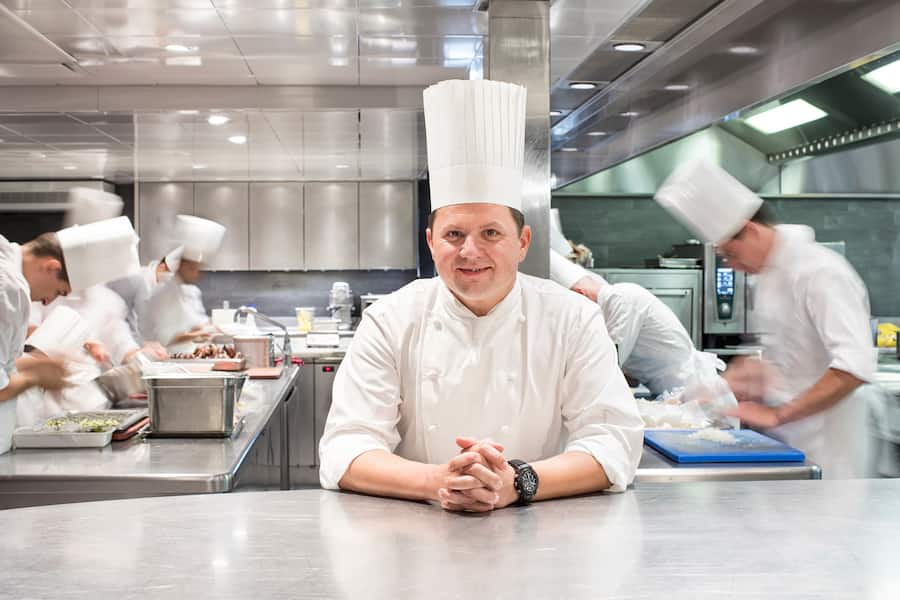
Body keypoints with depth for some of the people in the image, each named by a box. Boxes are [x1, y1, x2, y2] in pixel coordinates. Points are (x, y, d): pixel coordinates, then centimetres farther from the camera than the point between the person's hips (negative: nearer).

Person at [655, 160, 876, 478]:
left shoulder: (820, 272, -19)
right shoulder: (769, 273, 9)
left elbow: (855, 367, -27)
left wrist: (776, 415, -26)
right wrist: (760, 375, 1)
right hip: (784, 439, 7)